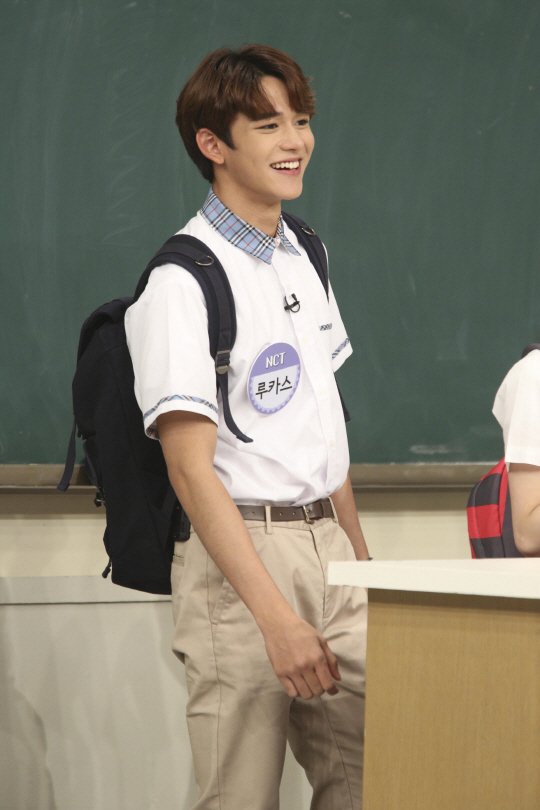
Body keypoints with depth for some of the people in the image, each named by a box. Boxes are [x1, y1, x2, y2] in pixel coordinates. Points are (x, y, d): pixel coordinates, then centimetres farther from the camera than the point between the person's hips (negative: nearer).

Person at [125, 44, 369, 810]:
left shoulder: (304, 257, 13)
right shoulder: (181, 283, -13)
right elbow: (191, 468, -19)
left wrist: (360, 552, 16)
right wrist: (276, 616, -25)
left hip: (327, 544, 7)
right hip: (238, 554, -7)